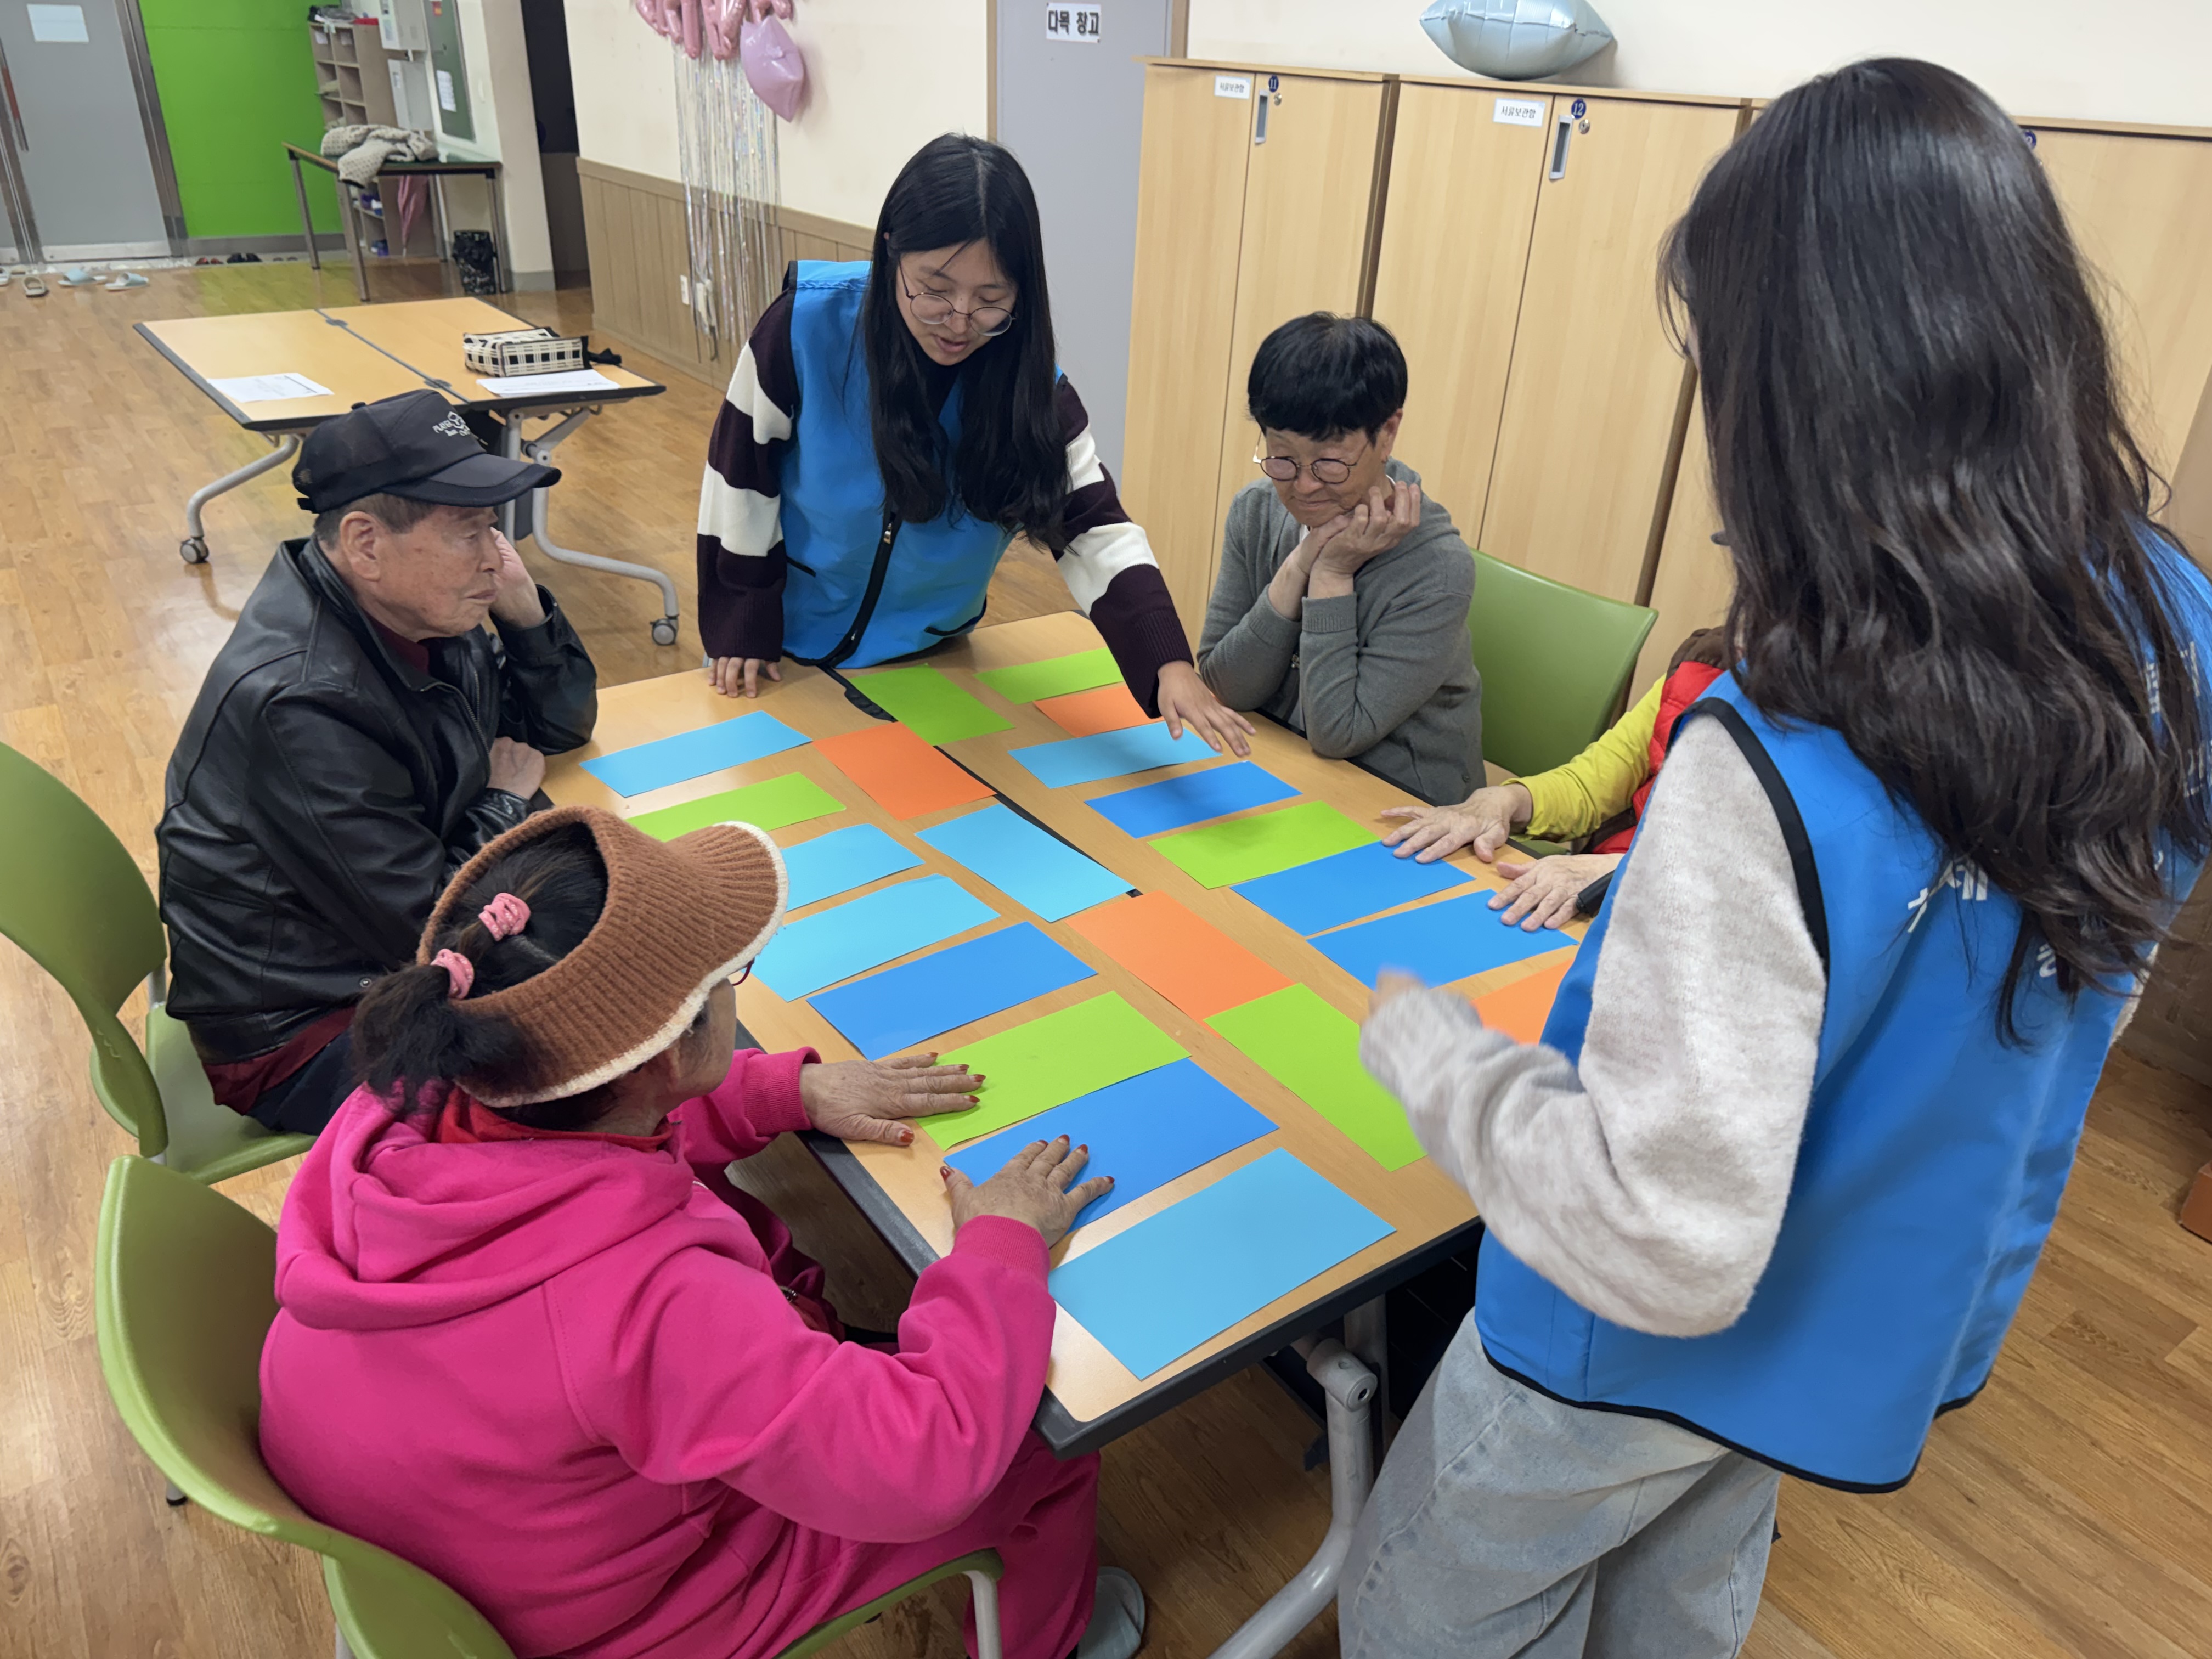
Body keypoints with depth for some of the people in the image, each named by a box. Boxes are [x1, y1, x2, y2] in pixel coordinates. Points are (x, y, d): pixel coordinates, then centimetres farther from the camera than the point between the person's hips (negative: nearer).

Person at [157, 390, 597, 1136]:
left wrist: (524, 610, -11)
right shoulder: (303, 705, -30)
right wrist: (505, 803, -10)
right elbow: (431, 930, -26)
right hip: (305, 1030, -9)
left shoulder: (417, 612, -5)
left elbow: (562, 722, 9)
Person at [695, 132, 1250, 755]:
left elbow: (1093, 529, -23)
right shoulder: (805, 327, -23)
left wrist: (1169, 662, -38)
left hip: (930, 656, 1)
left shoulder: (1030, 380, -19)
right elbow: (740, 472, -12)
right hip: (789, 641, -1)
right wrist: (740, 630, -10)